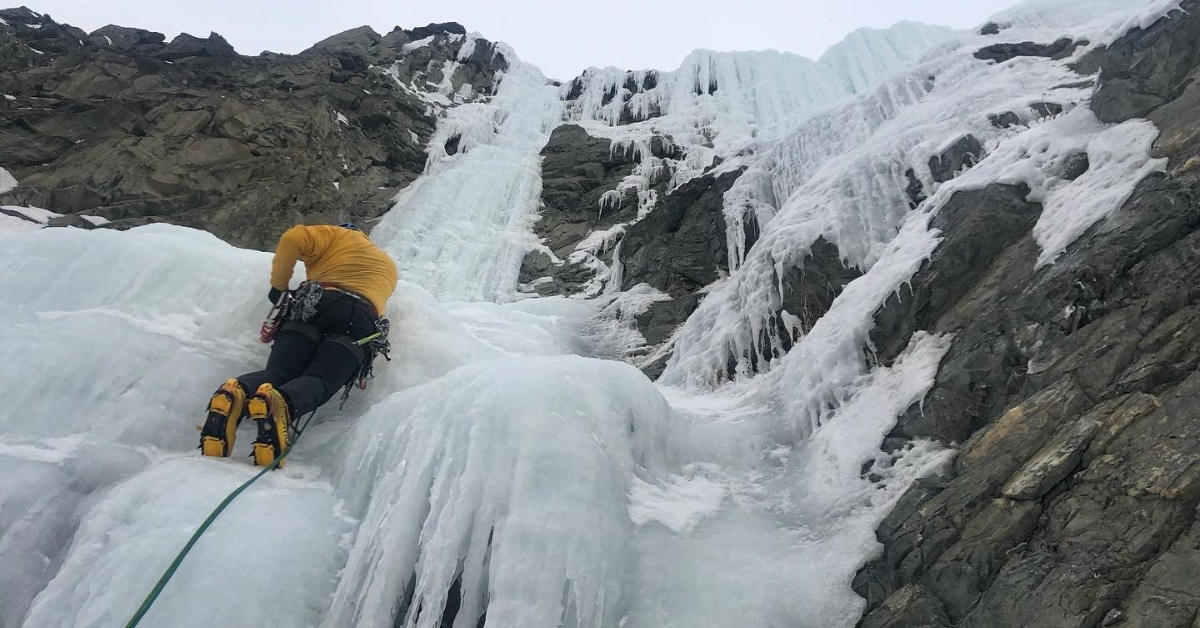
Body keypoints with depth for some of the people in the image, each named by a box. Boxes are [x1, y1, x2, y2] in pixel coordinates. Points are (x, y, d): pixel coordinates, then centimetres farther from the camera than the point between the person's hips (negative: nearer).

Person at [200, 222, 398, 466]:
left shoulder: (337, 234, 27)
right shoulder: (389, 265, 38)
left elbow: (293, 239, 9)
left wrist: (279, 285, 17)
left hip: (315, 307, 0)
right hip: (363, 320, 1)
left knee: (277, 373, -3)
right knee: (317, 381, -15)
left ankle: (236, 393, -38)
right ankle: (281, 404, -51)